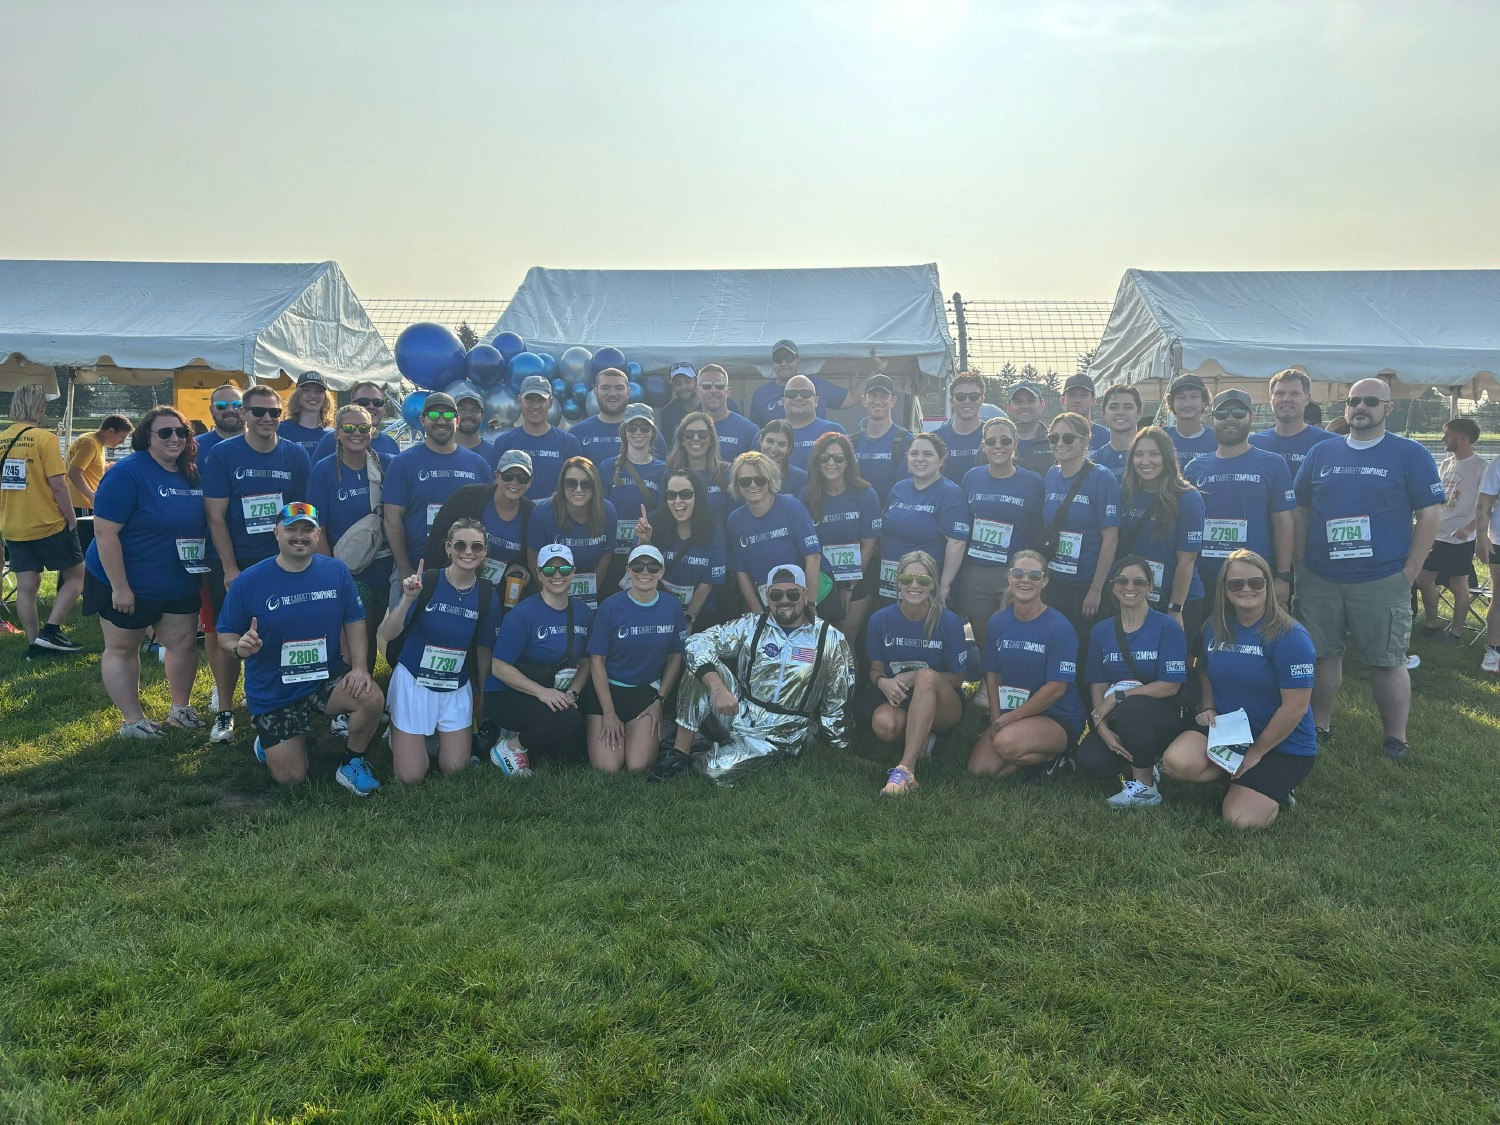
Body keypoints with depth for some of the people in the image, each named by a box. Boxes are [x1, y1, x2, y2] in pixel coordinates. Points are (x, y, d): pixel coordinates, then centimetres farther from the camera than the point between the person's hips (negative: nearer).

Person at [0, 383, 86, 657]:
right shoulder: (44, 437, -14)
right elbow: (57, 485, -18)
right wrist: (72, 518, -8)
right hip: (49, 525, -6)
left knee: (26, 587, 9)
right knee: (75, 575, 8)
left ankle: (34, 643, 14)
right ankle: (51, 631, 0)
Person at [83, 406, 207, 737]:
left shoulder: (193, 474, 0)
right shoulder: (127, 473, -20)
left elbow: (204, 522, 12)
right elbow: (105, 532, -22)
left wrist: (204, 567, 5)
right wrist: (120, 587, -23)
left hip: (179, 583, 6)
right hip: (127, 585, -6)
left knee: (184, 642, 13)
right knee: (122, 648, 8)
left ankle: (180, 708, 30)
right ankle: (132, 721, 19)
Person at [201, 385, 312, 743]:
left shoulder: (296, 455, 1)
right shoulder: (222, 454, -6)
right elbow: (215, 516, -8)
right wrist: (230, 569, -12)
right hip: (232, 563, -2)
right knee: (229, 639, 4)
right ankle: (224, 711, 18)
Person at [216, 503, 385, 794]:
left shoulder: (336, 571, -6)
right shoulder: (249, 581, -11)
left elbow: (354, 622, 0)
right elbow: (225, 636, -5)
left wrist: (360, 667, -15)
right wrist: (240, 648, -29)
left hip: (327, 675, 1)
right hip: (272, 692, -1)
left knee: (372, 699, -31)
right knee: (291, 778, -2)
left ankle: (351, 764, -2)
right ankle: (269, 739, 34)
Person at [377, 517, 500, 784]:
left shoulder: (487, 596, -6)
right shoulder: (426, 582, -16)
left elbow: (483, 651, 6)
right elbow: (387, 634, -21)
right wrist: (408, 599, -36)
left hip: (457, 689, 3)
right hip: (413, 682, -3)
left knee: (454, 768, 1)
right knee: (410, 777, -3)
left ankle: (435, 735, 31)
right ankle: (396, 734, 27)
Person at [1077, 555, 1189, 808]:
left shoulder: (1168, 628, -6)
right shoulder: (1101, 631, 7)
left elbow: (1170, 686, -12)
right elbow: (1097, 686, 3)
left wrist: (1118, 696, -17)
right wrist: (1102, 727, -13)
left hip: (1162, 718, -4)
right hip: (1115, 719, 4)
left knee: (1129, 709, -37)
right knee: (1090, 763, -24)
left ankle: (1146, 786, -15)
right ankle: (1144, 762, 8)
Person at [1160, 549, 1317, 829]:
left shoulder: (1289, 636, -17)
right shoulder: (1216, 627, 2)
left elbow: (1295, 706, -18)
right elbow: (1206, 673, 21)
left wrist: (1256, 752, -13)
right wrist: (1208, 708, 0)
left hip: (1282, 744, -5)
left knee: (1241, 819, -19)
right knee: (1176, 761, -24)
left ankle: (1275, 787, 13)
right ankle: (1241, 779, 3)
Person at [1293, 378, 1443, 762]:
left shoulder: (1410, 454, 0)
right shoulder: (1321, 453, 9)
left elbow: (1430, 514, -2)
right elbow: (1301, 511, 13)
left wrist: (1409, 571, -7)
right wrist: (1300, 564, 8)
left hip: (1382, 583, -3)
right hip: (1319, 581, 3)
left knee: (1387, 662, 3)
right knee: (1323, 655, 10)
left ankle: (1396, 740, 15)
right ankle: (1319, 726, 24)